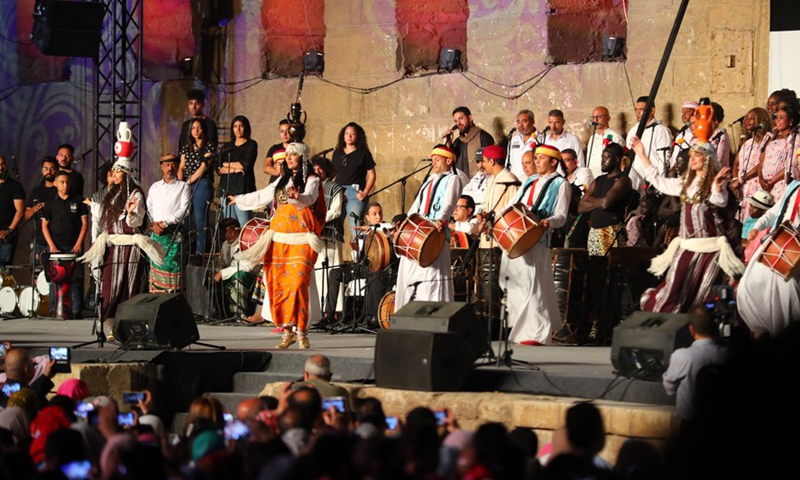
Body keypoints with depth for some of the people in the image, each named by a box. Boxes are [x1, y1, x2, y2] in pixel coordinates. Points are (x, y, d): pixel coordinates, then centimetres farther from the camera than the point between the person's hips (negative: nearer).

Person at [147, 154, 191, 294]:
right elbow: (148, 208, 13)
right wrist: (154, 223, -6)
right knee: (155, 266, 3)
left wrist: (165, 223, -13)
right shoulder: (154, 187, 18)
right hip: (156, 233, 4)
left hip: (173, 234, -4)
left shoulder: (183, 187, 4)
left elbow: (184, 209, -7)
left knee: (172, 266, -9)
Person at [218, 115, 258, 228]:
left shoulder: (251, 145, 7)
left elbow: (245, 165, -6)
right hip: (226, 189, 4)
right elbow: (219, 168, 8)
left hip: (242, 188, -4)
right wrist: (233, 169, -8)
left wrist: (227, 164, 5)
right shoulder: (226, 147, 19)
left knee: (243, 223, -14)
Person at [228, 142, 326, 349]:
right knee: (277, 284, -2)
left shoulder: (311, 180, 1)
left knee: (297, 283, -16)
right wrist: (240, 200, 44)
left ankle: (300, 331, -13)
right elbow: (262, 196, 34)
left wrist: (297, 197, -41)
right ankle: (287, 331, 2)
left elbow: (309, 198, -20)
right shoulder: (282, 180, 20)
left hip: (300, 240, -6)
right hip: (279, 239, 6)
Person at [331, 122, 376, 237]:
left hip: (355, 192, -5)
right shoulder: (337, 153, 15)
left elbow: (371, 175, 2)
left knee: (355, 226, -14)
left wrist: (365, 192, -9)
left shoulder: (363, 153, 3)